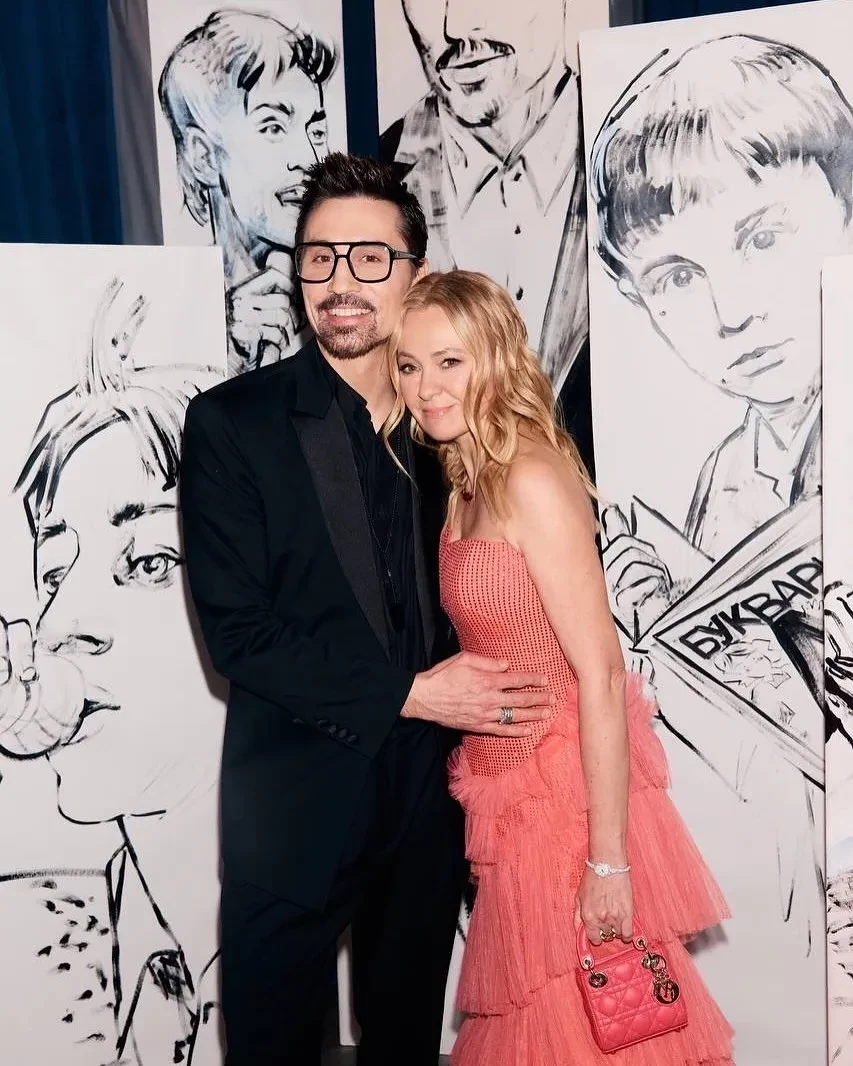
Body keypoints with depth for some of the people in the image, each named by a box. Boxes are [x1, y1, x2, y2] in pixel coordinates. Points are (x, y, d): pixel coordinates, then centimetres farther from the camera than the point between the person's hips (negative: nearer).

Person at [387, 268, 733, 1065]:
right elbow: (494, 647, 8)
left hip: (564, 787, -8)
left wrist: (608, 859, -22)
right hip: (514, 785, 8)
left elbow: (601, 673, -23)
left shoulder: (533, 479, -21)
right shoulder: (467, 481, 6)